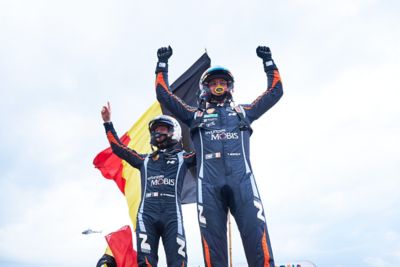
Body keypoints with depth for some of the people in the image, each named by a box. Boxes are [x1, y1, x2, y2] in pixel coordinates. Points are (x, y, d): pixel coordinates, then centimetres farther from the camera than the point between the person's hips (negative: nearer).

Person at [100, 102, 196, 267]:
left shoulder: (182, 157, 19)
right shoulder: (145, 160, 26)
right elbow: (119, 148, 28)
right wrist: (108, 123, 28)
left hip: (172, 215, -2)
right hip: (147, 215, 2)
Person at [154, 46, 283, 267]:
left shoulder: (243, 112, 29)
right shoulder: (195, 115, 27)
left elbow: (275, 91, 35)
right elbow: (164, 95, 27)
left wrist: (268, 61, 37)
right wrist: (162, 64, 29)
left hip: (242, 179, 0)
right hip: (209, 183, 0)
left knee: (257, 237, -13)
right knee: (213, 241, -5)